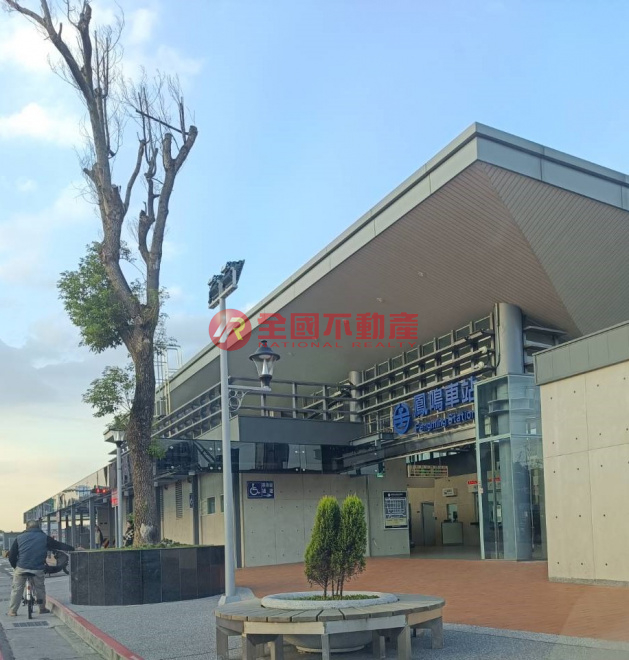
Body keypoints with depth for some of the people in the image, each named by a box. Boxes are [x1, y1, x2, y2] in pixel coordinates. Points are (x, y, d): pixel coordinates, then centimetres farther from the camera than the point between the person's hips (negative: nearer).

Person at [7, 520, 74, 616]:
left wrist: (15, 566, 20)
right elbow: (59, 545, 7)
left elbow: (11, 555, 8)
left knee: (16, 589, 12)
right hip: (38, 569, 0)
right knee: (40, 589, 17)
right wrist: (72, 549, 15)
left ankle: (12, 611, 13)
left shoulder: (19, 537, 8)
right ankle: (42, 608, 24)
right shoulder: (44, 538, 5)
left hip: (21, 568, 0)